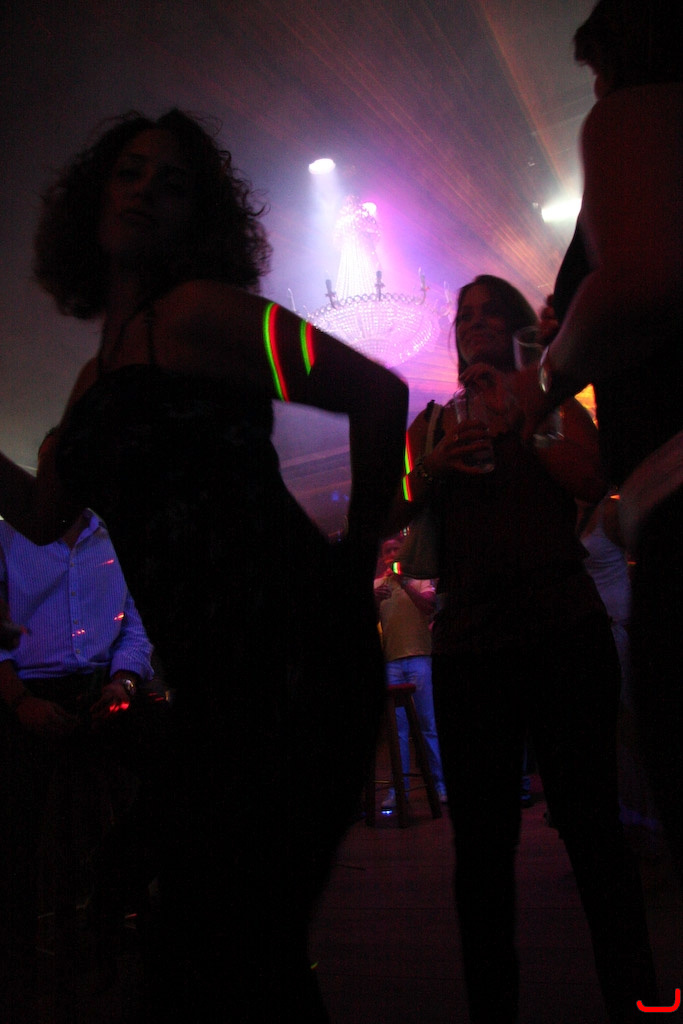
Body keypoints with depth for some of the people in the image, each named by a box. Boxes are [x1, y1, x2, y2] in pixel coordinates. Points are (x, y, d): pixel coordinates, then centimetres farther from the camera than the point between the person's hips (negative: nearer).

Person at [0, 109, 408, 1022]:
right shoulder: (97, 374, 19)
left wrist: (359, 550, -2)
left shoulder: (196, 311, -5)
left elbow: (378, 392, -8)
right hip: (213, 679, 9)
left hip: (291, 653, -8)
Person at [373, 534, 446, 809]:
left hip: (419, 657, -2)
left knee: (429, 723, -1)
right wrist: (375, 601, -11)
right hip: (390, 661, 2)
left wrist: (404, 582, -15)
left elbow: (429, 605, -8)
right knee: (397, 726, 3)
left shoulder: (420, 579, 9)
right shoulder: (376, 585, 15)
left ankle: (441, 783, 5)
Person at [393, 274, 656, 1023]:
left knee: (590, 823, -1)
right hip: (467, 643, 2)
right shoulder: (430, 423, 18)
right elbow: (399, 513, 9)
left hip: (562, 630, -1)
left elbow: (591, 478, -2)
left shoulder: (551, 404, 15)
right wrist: (435, 466, -8)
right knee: (481, 843, 3)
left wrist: (514, 420, -3)